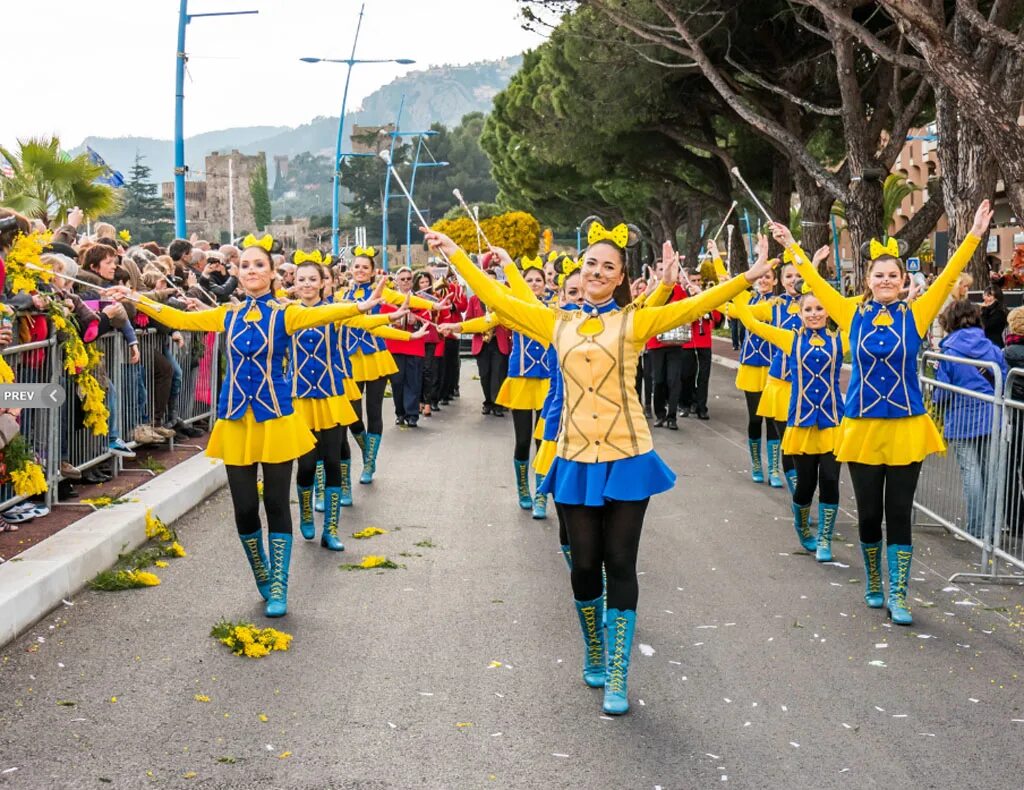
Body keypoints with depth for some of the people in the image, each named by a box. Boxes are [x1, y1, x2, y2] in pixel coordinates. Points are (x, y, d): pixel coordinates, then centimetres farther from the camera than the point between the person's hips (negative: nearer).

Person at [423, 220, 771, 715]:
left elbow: (693, 307, -7)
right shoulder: (558, 323, 8)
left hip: (626, 459, -2)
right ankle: (594, 656, 32)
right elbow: (498, 300, 13)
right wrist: (455, 254, 14)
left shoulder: (633, 322, 0)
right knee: (585, 563, 8)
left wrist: (745, 279, -15)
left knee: (620, 565, 1)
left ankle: (617, 678, 8)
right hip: (577, 461, 2)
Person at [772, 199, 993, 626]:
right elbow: (817, 282, 6)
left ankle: (897, 597, 7)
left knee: (899, 513, 1)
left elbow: (947, 277, -6)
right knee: (868, 513, 9)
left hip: (907, 426, -1)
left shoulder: (915, 315, -1)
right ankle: (873, 584, 29)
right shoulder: (853, 313, 1)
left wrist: (974, 236, -13)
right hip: (863, 427, 1)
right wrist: (792, 247, 6)